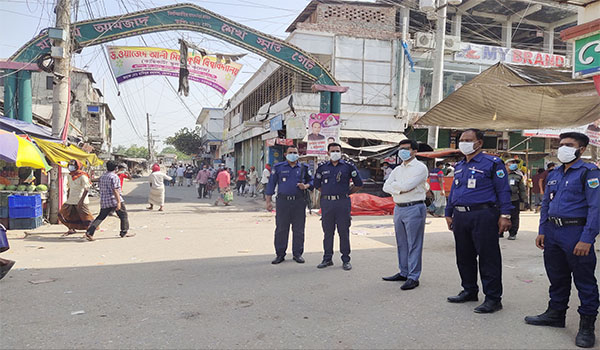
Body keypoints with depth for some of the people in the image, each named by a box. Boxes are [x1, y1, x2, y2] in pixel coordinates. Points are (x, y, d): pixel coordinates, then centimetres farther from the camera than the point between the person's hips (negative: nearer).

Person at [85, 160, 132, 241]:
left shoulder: (102, 177, 13)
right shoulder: (114, 177, -11)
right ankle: (124, 232, 13)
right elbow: (115, 190, -18)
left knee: (100, 217, 8)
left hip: (104, 201, 7)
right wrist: (119, 202, -20)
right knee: (124, 216, 8)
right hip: (114, 200, -7)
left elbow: (100, 188, 19)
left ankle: (89, 233, -3)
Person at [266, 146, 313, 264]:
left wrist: (305, 186, -4)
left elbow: (311, 181, 19)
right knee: (281, 229, 1)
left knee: (298, 230, 4)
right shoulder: (278, 167, 6)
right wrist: (268, 201, 2)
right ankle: (280, 254, 11)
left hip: (299, 202, 1)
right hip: (283, 201, -1)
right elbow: (271, 184, 6)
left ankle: (297, 254, 15)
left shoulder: (303, 168, 10)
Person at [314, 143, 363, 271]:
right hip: (326, 203, 2)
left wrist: (347, 193, 9)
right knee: (328, 232, 8)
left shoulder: (348, 166, 4)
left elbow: (358, 184, 9)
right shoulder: (322, 167, 10)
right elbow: (317, 184, 21)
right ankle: (327, 258, 18)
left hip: (342, 203, -2)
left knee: (344, 231, 0)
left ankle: (346, 260, 9)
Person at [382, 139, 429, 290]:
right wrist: (400, 190, -10)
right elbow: (386, 187, 6)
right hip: (398, 208, 8)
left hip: (414, 208, -7)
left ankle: (413, 277, 1)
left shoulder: (420, 167, -6)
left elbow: (407, 185, -19)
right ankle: (403, 273, 25)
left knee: (414, 245, -4)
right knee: (401, 243, 14)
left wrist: (394, 184, -2)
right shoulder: (397, 169, 16)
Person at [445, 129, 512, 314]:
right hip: (460, 216, 7)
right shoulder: (459, 166, 18)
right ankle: (469, 291, 28)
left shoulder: (492, 163, -4)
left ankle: (493, 298, 7)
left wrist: (505, 215, -14)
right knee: (464, 257, 14)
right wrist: (449, 213, 19)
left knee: (488, 257, -2)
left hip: (483, 216, -7)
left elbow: (503, 190, -7)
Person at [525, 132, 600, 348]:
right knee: (557, 277, 16)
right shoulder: (553, 175, 14)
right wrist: (542, 231, 12)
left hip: (576, 231, -7)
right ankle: (555, 314, 29)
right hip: (552, 231, 7)